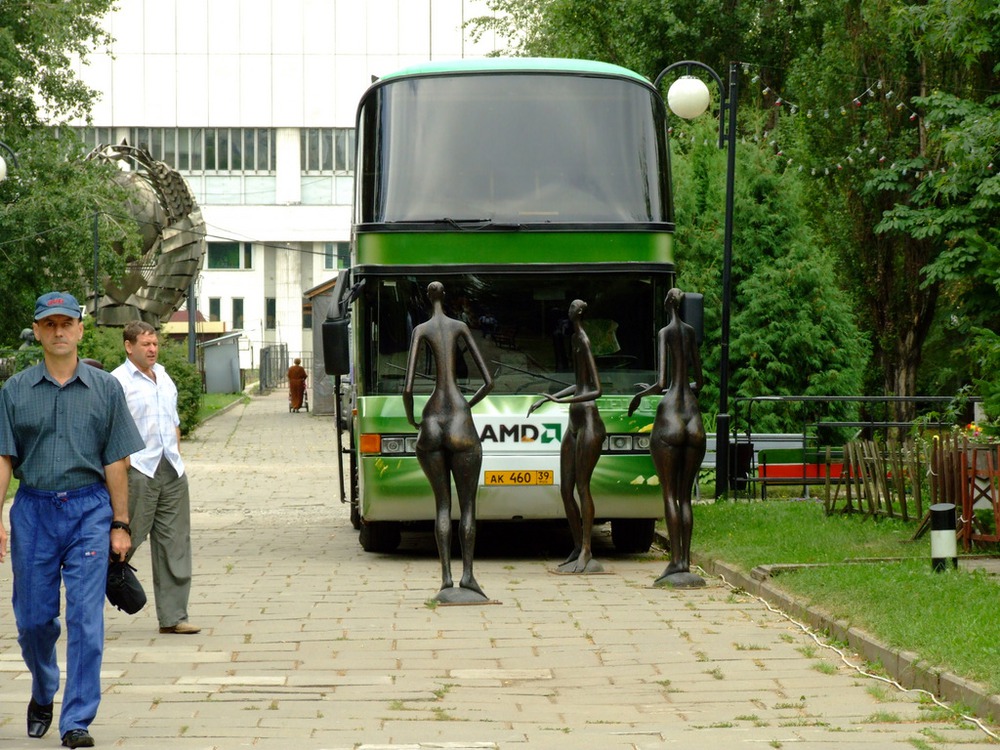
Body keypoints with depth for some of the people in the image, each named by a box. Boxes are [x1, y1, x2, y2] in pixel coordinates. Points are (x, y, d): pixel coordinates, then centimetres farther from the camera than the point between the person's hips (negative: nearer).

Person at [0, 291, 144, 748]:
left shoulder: (105, 389, 4)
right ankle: (43, 693, 35)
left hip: (90, 509, -1)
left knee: (86, 620, -6)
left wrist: (120, 524, 1)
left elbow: (115, 462, 5)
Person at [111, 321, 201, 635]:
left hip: (171, 471, 7)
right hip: (138, 470, -7)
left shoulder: (163, 377, 18)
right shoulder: (118, 382, -7)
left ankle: (173, 617, 7)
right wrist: (123, 462, -19)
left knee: (175, 543, 4)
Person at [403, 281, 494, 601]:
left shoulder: (421, 330, 2)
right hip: (459, 420, -1)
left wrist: (411, 419, 11)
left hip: (431, 422, 1)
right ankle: (467, 574, -2)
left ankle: (446, 579, 1)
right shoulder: (460, 327, 5)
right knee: (468, 503, 5)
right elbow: (489, 381, 3)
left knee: (442, 502, 8)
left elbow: (407, 387, -8)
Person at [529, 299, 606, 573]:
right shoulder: (574, 339, 15)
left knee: (582, 486, -10)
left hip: (589, 422, -10)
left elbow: (597, 390, -17)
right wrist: (547, 399, 30)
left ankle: (587, 553, -9)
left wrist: (562, 400, -24)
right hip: (574, 425, 10)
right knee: (566, 489, 8)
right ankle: (577, 548, 15)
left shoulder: (585, 342, -13)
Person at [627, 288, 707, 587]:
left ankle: (676, 562, -8)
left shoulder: (665, 333, -6)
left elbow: (661, 383, -13)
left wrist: (641, 394, 5)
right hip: (693, 418, 5)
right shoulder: (690, 332, 11)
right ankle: (686, 562, 5)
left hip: (669, 417, -5)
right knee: (685, 495, 8)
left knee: (670, 494, -3)